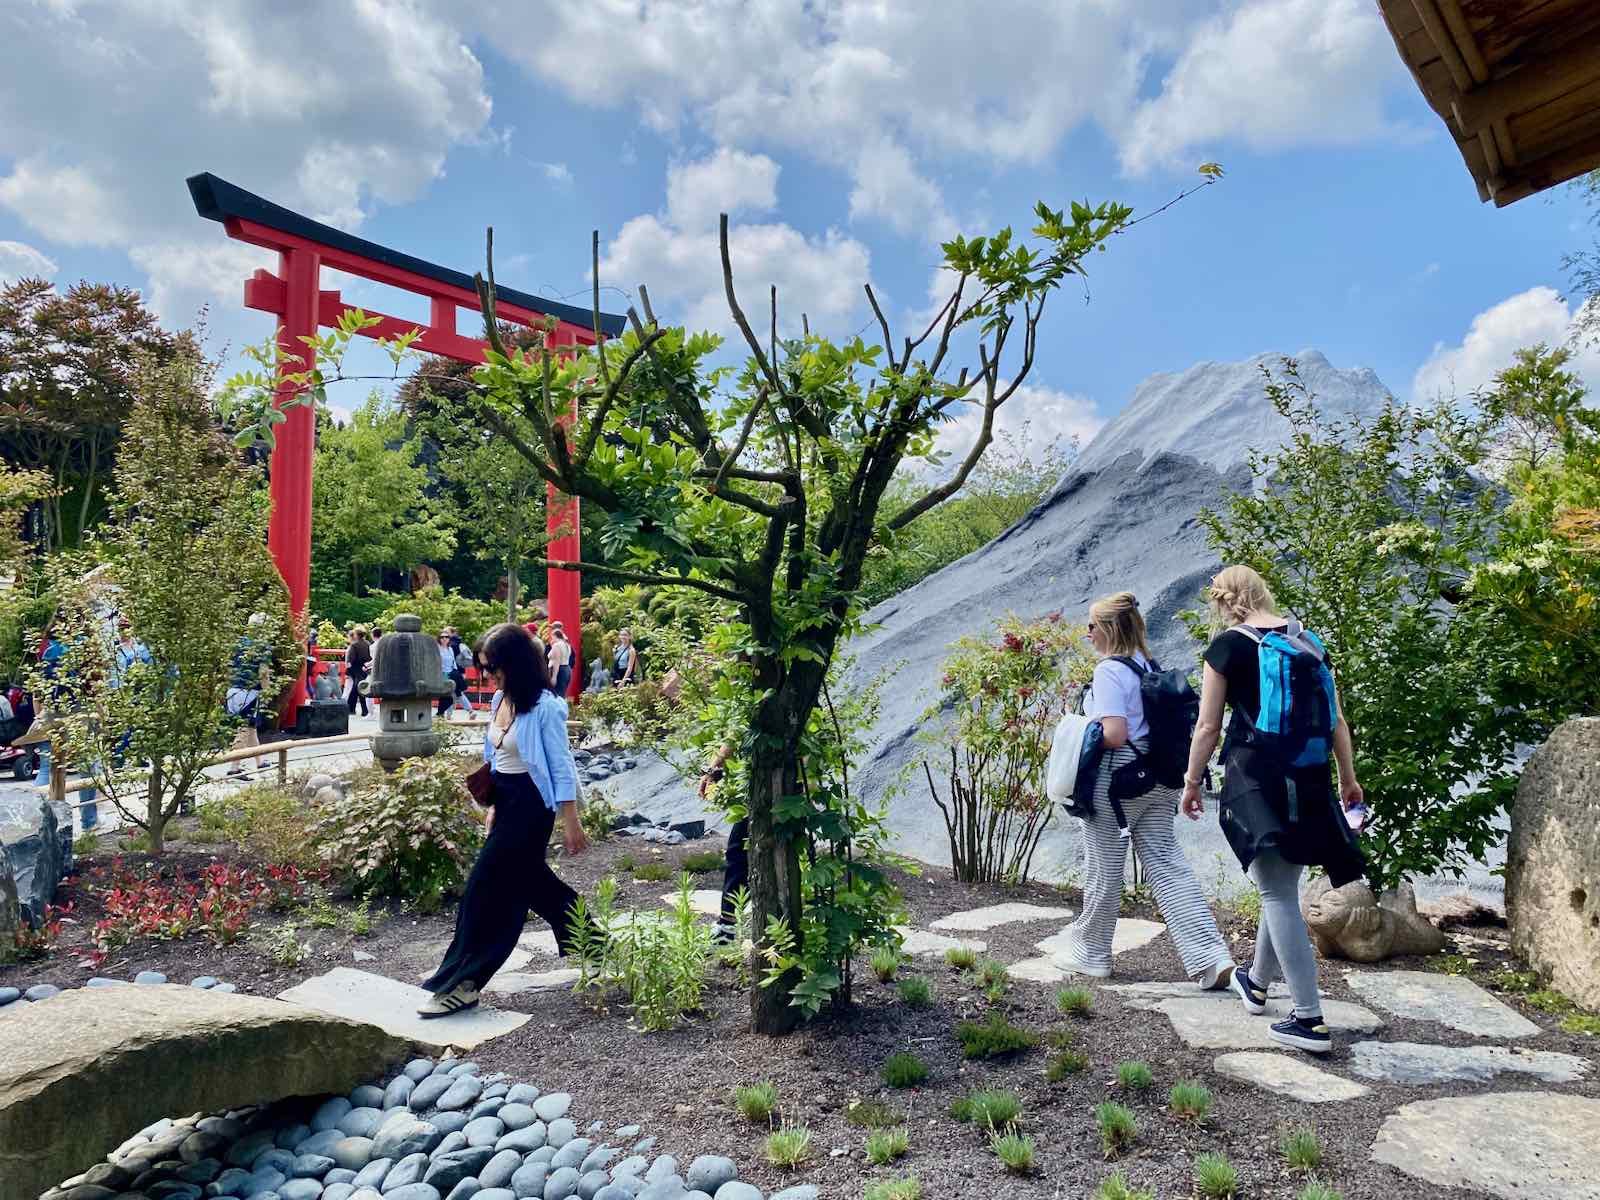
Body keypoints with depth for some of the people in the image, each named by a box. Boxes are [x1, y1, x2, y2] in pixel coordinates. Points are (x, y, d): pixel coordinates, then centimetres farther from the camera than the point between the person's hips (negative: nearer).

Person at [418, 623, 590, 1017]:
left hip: (530, 804, -9)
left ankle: (461, 984, 6)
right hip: (506, 800, 9)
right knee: (530, 879, 20)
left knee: (488, 888, -5)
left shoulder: (544, 707, -19)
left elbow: (561, 766, -15)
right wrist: (493, 806, 20)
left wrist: (570, 822, -14)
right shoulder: (500, 700, 5)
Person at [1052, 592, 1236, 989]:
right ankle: (1212, 959, 3)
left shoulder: (1109, 670, -15)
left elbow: (1114, 734, -22)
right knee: (1167, 864, 9)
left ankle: (1090, 953, 24)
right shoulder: (1151, 666, 11)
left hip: (1117, 780, -8)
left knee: (1104, 869, 7)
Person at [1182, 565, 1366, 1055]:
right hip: (1309, 777, 6)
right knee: (1282, 885, 18)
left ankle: (1310, 1020, 1)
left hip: (1256, 776, -6)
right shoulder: (1308, 638, 10)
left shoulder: (1227, 645, -5)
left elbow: (1208, 726, -6)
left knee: (1278, 894, 0)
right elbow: (1336, 718, 13)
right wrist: (1348, 779, 23)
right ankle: (1257, 982, 38)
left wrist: (1191, 782, 5)